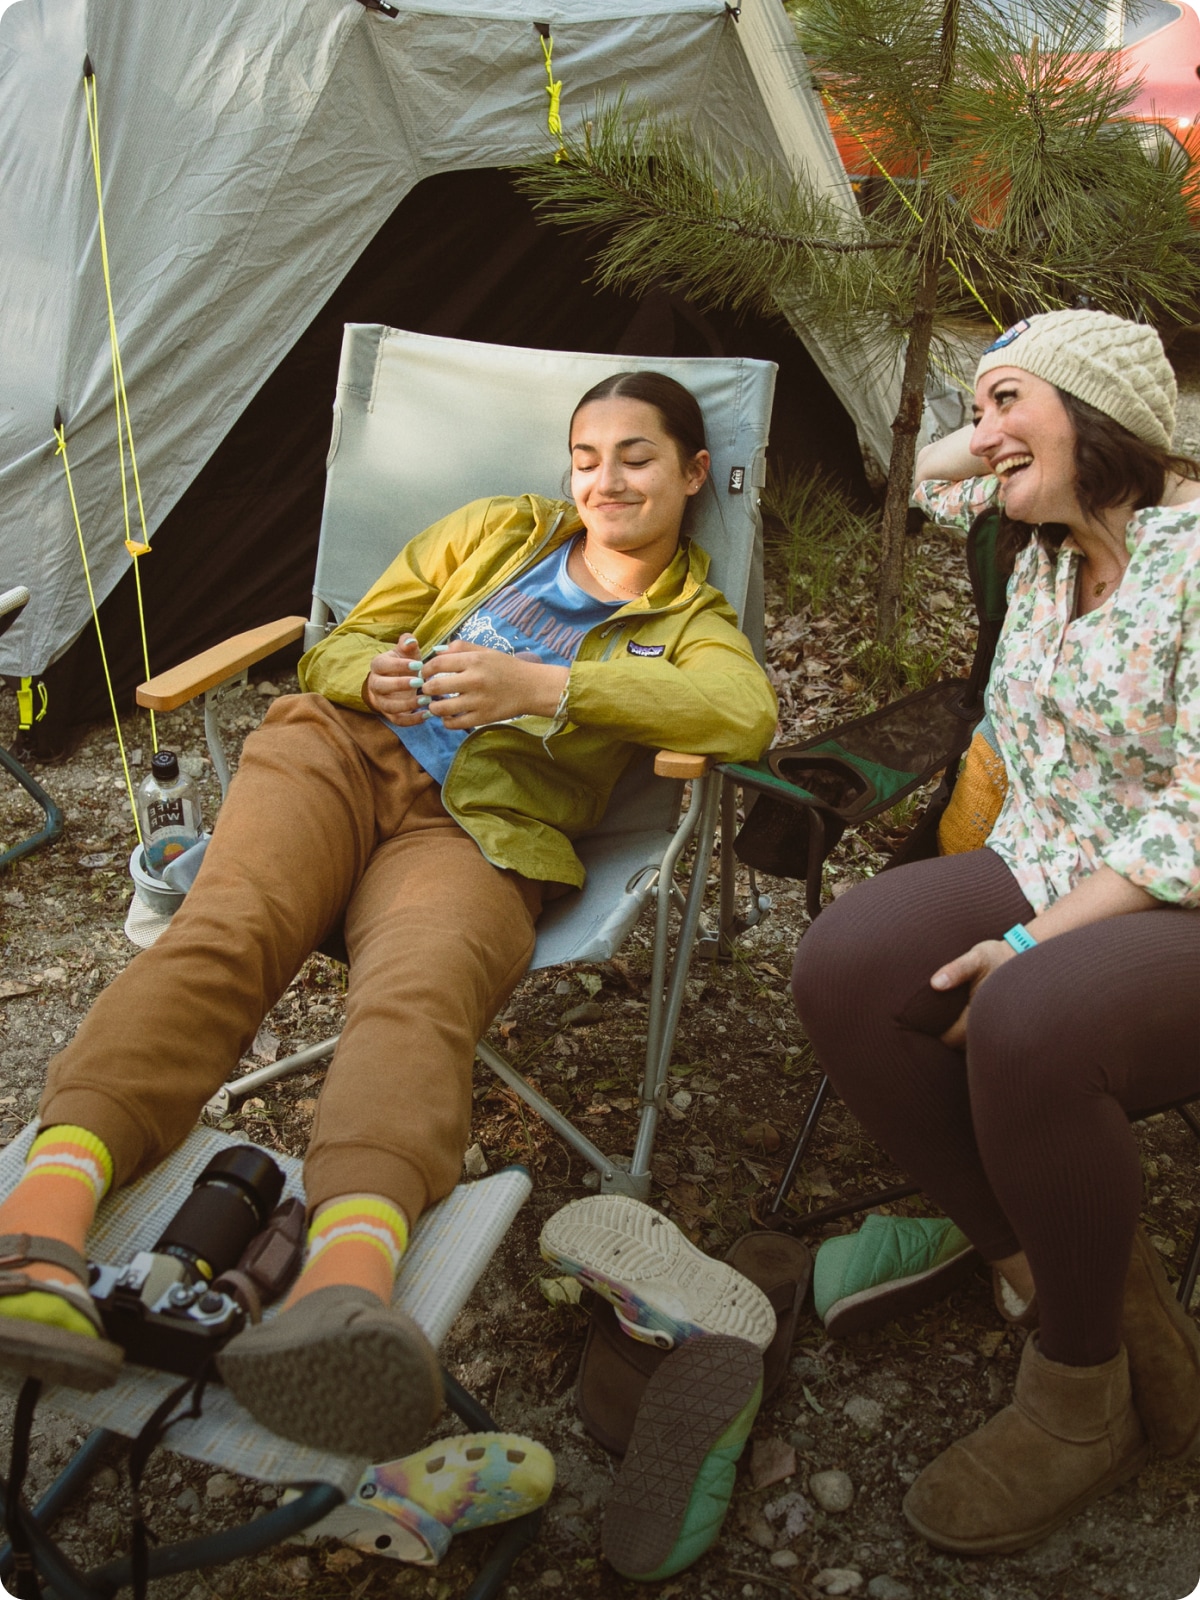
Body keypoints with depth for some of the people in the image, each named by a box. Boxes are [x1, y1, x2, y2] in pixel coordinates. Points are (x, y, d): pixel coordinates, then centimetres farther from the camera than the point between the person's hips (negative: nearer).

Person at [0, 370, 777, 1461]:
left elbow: (748, 712, -7)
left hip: (480, 832, -2)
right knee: (227, 927, -30)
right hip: (344, 754, 3)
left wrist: (546, 687, -18)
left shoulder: (693, 622, 19)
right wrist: (376, 676, -4)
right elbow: (342, 644, 23)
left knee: (424, 988, -37)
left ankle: (348, 1276, -65)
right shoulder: (499, 531, 26)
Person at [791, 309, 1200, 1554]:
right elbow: (932, 478, 34)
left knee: (1026, 1027, -38)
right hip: (1046, 878, 8)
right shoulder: (1049, 546, 10)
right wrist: (999, 449, 15)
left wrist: (1036, 943, -23)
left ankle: (1082, 1399, -10)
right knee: (843, 969, -18)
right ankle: (1061, 1290, -6)